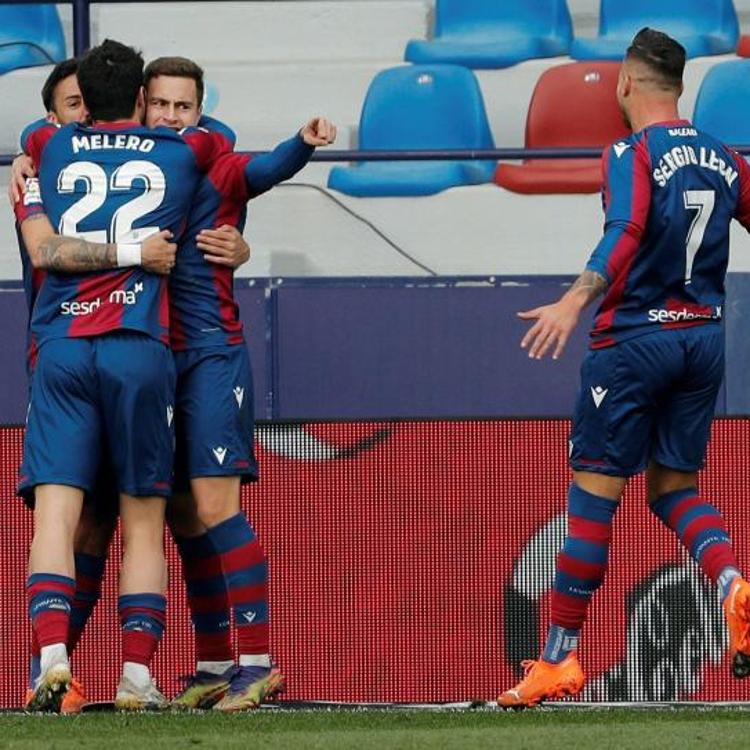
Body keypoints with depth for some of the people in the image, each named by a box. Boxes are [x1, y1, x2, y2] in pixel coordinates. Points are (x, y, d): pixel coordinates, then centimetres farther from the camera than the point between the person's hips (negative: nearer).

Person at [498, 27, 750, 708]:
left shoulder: (632, 154, -9)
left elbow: (626, 233, -26)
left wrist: (575, 302, -37)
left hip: (635, 339, -6)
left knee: (594, 493, -1)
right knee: (675, 489, 14)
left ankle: (559, 660, 1)